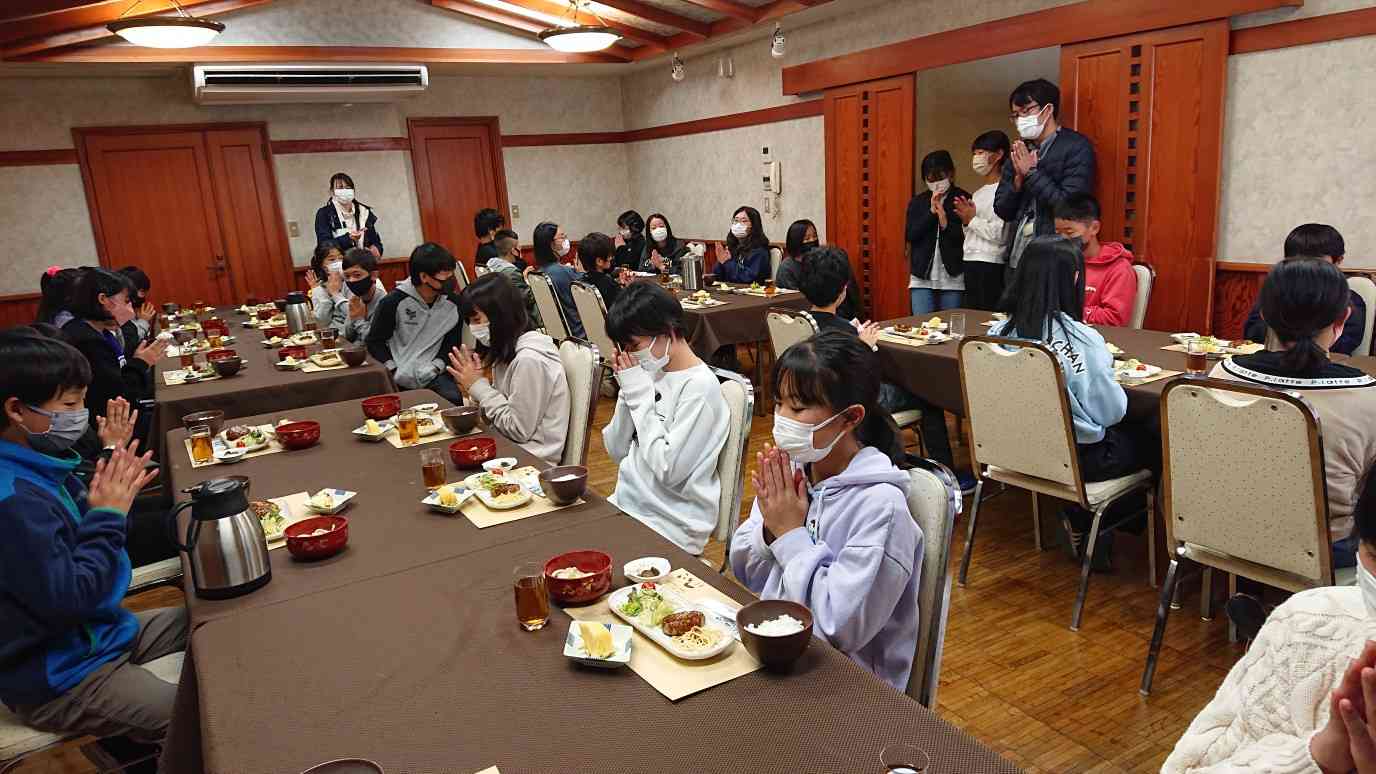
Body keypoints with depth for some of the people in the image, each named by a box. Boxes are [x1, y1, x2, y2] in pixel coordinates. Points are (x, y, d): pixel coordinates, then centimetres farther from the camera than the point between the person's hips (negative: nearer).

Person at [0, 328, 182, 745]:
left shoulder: (39, 466, 1)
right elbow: (68, 598, -27)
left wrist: (115, 497, -7)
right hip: (56, 679, -9)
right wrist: (109, 515, -19)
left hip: (96, 632, 9)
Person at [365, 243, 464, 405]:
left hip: (433, 374, 1)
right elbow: (374, 341, 1)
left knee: (452, 399, -25)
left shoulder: (453, 303, 0)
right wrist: (394, 372, -9)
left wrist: (436, 366, -6)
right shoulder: (394, 301, -8)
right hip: (400, 379, -1)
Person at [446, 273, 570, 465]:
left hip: (533, 460, -7)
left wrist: (478, 386, -13)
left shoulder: (529, 360, -20)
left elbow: (518, 430, -18)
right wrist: (474, 386, -6)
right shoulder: (508, 350, 8)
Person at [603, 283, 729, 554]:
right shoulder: (652, 373, 6)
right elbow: (616, 451, 9)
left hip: (672, 527, -7)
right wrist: (629, 393, -5)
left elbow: (667, 471, -21)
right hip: (626, 504, 7)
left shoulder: (700, 386, -15)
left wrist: (640, 396, -15)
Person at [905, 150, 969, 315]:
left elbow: (968, 237, -4)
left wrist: (946, 224, -19)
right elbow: (911, 235, -2)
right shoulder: (917, 202, 8)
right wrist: (931, 211, -12)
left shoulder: (963, 199, -2)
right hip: (922, 277, 2)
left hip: (953, 278, -2)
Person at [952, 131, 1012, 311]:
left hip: (990, 268, -9)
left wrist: (973, 220, -9)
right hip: (971, 264, 9)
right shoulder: (978, 193, 19)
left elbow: (1002, 235, -19)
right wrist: (966, 221, 3)